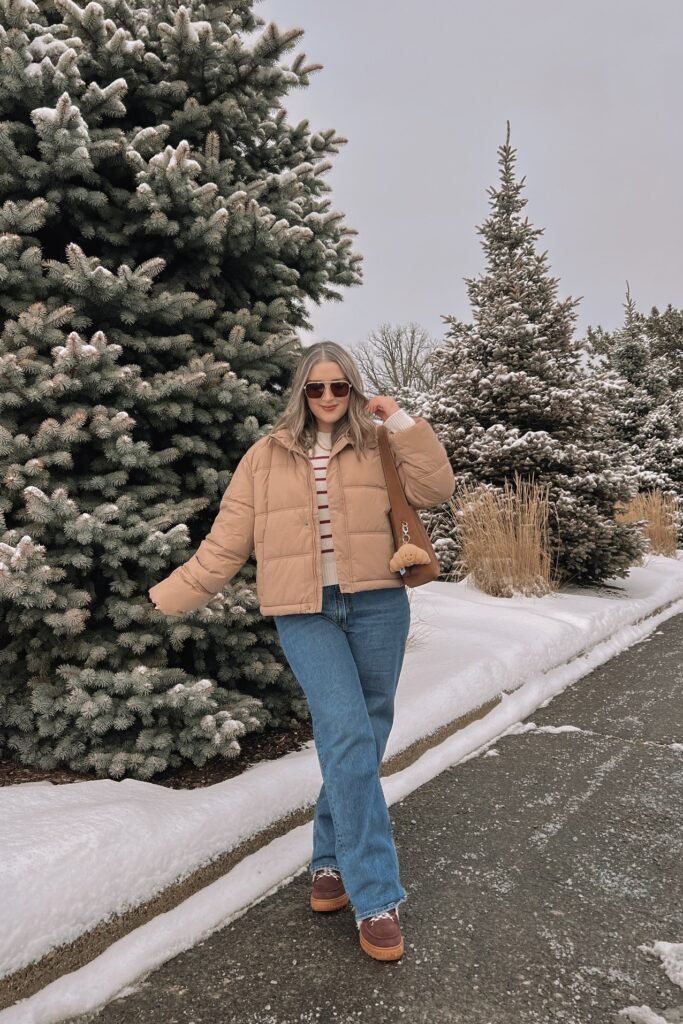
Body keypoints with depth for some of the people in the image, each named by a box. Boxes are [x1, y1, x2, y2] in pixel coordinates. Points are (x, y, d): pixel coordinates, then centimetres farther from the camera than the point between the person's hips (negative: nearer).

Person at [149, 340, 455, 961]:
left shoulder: (377, 447, 8)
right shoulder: (268, 456, 7)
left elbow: (435, 490, -3)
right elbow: (228, 540, 7)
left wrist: (402, 422, -7)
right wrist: (173, 596, 6)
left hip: (376, 605, 2)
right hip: (304, 613, -2)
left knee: (363, 737, 9)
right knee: (348, 733, -15)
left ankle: (332, 858, 33)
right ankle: (376, 897, -3)